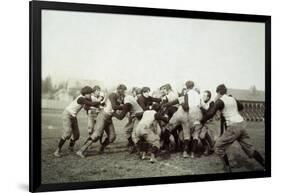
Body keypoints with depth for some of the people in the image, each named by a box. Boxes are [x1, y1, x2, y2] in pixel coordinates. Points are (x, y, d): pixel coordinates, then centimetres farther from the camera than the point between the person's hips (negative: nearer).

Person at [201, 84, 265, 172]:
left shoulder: (220, 101, -5)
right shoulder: (232, 99, 16)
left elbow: (211, 113, -15)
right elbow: (241, 107, 35)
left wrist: (202, 121, -4)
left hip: (233, 126, -7)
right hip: (242, 124, 7)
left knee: (218, 146, 4)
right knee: (248, 147, 17)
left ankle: (227, 168, 4)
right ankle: (264, 165, 16)